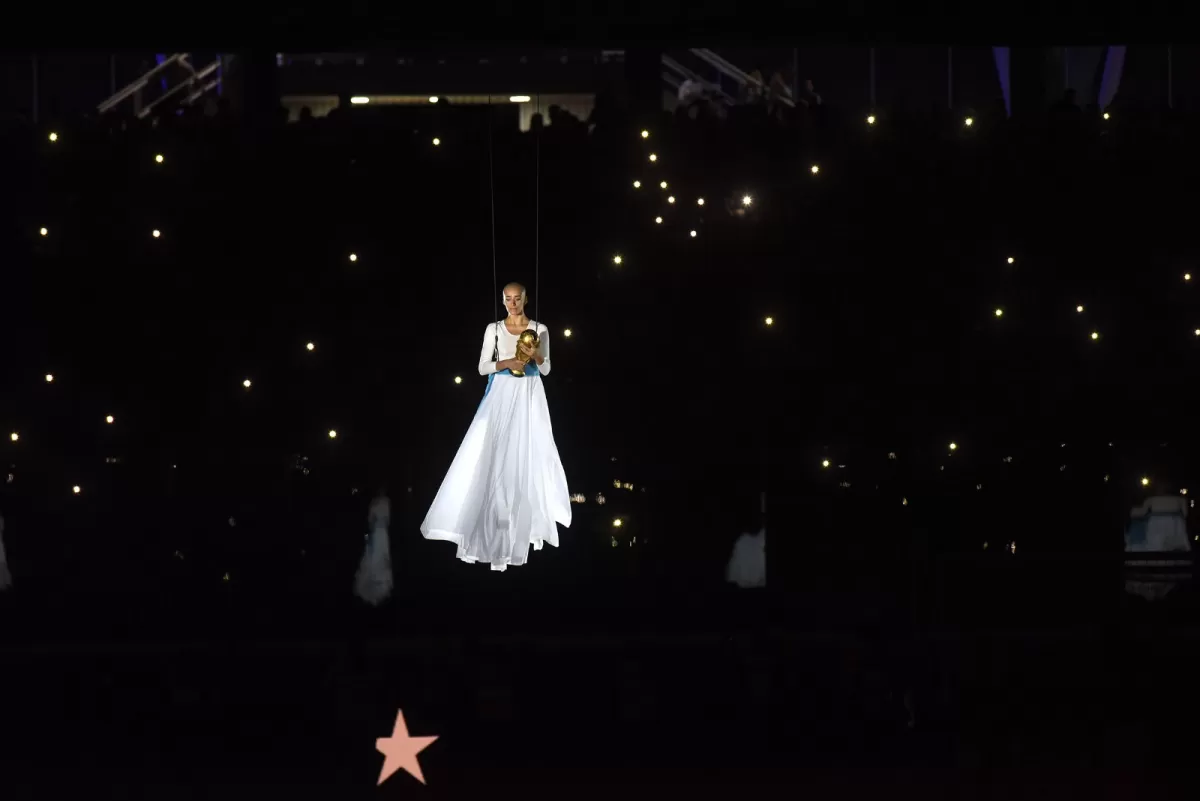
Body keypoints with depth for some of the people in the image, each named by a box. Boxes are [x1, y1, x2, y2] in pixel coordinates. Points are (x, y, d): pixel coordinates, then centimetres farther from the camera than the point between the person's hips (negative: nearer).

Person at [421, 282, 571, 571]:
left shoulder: (539, 329, 4)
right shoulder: (494, 329, 3)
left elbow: (546, 370, 6)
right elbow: (482, 367, 1)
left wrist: (535, 355, -14)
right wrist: (506, 363, -15)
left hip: (530, 398, 1)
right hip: (502, 397, 0)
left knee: (529, 455, 1)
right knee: (494, 456, -7)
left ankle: (527, 522, 12)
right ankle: (494, 525, -4)